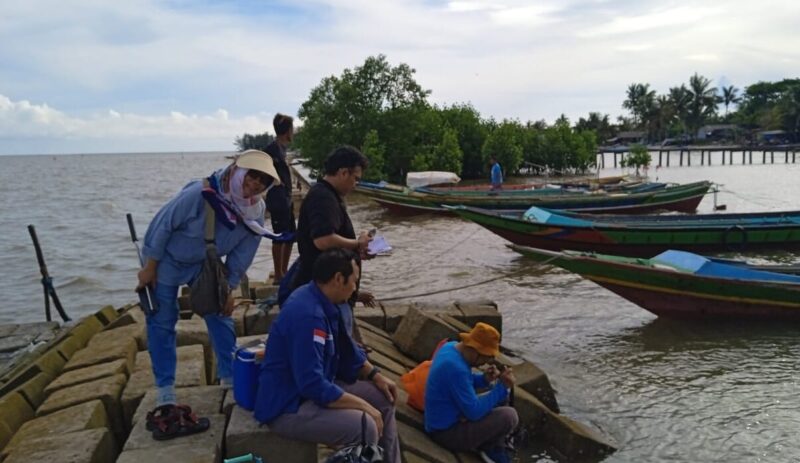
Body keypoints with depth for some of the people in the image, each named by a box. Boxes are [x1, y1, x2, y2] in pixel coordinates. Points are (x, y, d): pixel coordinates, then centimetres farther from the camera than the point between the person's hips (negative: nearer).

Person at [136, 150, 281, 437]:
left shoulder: (256, 211, -19)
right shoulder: (200, 194, -36)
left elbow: (242, 254, -6)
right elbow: (162, 225, -24)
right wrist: (150, 267, -17)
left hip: (205, 264, 5)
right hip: (168, 260, -4)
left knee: (220, 315, 5)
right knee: (161, 323, -2)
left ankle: (231, 378, 19)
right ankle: (165, 394, 4)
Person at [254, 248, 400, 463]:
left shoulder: (324, 301, 1)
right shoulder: (308, 315, -29)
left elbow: (346, 348, 18)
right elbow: (314, 386, -31)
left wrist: (375, 375, 8)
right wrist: (364, 406, -23)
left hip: (317, 386, 10)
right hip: (287, 407, -10)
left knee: (383, 399, 9)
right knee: (364, 426, -27)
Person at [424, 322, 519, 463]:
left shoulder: (452, 347, -2)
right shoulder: (455, 368, -31)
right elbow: (474, 412, -27)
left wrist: (484, 379, -4)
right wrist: (502, 387, -21)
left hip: (445, 420, 10)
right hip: (447, 432, -10)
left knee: (497, 400, 21)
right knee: (509, 416, -16)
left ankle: (496, 451, 18)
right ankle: (489, 448, 10)